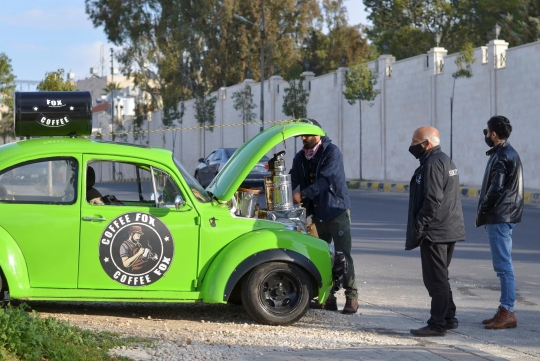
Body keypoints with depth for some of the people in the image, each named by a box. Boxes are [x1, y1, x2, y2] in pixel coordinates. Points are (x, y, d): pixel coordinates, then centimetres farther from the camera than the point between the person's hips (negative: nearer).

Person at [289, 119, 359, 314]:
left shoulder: (332, 152, -13)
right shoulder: (301, 157, 8)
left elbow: (325, 180, -25)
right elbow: (293, 179, -2)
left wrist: (303, 194, -34)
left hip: (336, 210, -7)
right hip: (318, 212, 7)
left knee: (343, 254, -7)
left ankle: (351, 296, -4)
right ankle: (327, 296, 14)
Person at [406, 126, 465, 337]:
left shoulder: (432, 164, -15)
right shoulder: (445, 161, 18)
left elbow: (433, 200, -23)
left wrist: (418, 227, -19)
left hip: (435, 232, -11)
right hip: (449, 230, 11)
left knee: (435, 278, -7)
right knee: (440, 277, 17)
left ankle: (438, 324, -5)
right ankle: (448, 318, 22)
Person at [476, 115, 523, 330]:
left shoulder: (501, 157, -16)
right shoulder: (509, 153, 17)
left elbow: (496, 188, -22)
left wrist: (483, 210, -9)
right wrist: (486, 211, 15)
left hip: (499, 218, -11)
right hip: (505, 217, 11)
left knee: (503, 265, -8)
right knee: (503, 265, 13)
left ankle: (507, 312, -7)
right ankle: (505, 310, 18)